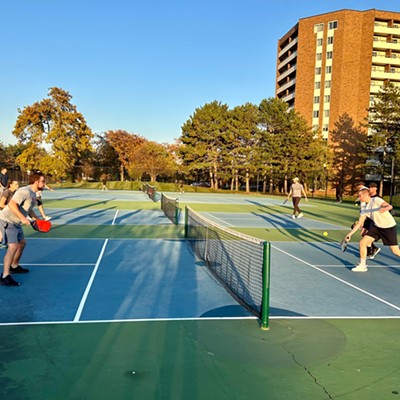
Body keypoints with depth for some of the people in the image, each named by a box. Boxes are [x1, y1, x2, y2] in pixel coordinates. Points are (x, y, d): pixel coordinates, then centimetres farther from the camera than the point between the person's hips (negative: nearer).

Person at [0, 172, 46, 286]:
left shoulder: (33, 194, 11)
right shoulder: (25, 191, -21)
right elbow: (12, 204, -30)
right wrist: (23, 218, -34)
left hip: (16, 223, 11)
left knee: (22, 243, 21)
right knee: (13, 246, -19)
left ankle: (14, 266, 39)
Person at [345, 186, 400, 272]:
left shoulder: (376, 200, -17)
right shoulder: (364, 209, 3)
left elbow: (389, 206, -32)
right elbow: (359, 223, 7)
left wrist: (384, 208, -54)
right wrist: (350, 234, 3)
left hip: (389, 227, -6)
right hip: (377, 227, 6)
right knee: (362, 242, -5)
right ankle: (362, 266, 7)